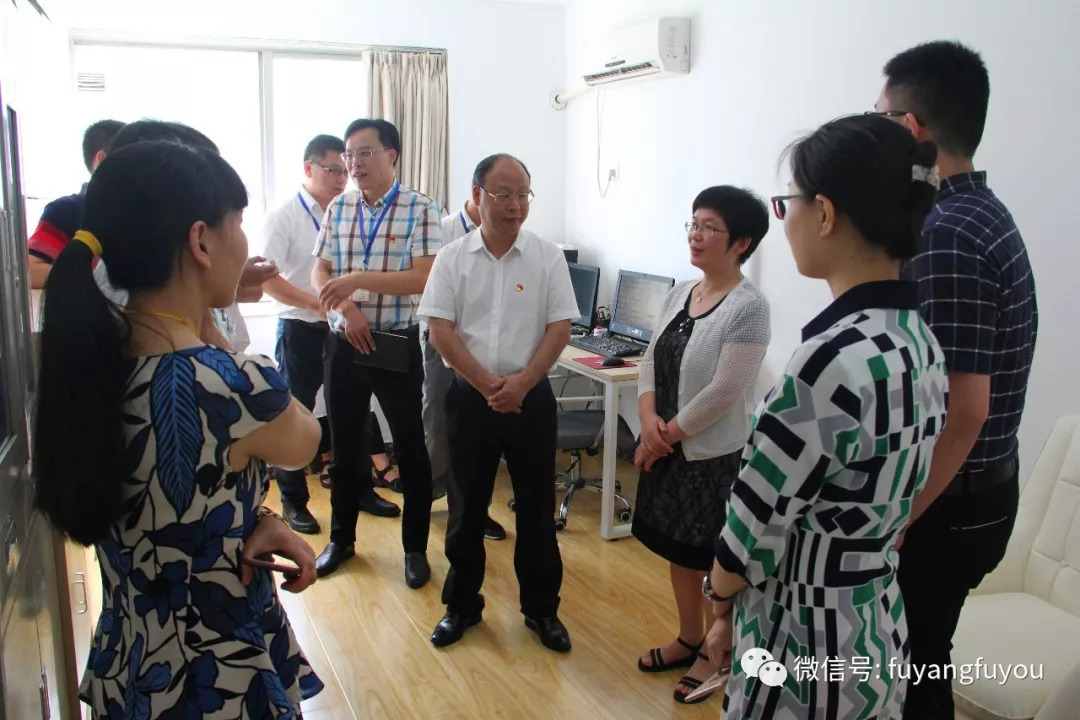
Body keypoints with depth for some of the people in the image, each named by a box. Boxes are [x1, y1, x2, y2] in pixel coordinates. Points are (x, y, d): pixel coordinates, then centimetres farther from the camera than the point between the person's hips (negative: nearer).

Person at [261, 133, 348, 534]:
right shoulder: (284, 216, -7)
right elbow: (267, 278, -13)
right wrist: (316, 304, -21)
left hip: (343, 328, 4)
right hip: (300, 329, -3)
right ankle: (293, 501, 22)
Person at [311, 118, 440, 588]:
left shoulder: (420, 209, -7)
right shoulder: (338, 209, 6)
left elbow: (423, 279, -17)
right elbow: (320, 274, 3)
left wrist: (358, 279, -23)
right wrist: (346, 308, -16)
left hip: (397, 343, -4)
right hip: (344, 343, 4)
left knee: (410, 447, 5)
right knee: (344, 444, 15)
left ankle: (415, 547, 21)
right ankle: (341, 539, 32)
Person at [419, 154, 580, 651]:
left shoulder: (547, 257, 0)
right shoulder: (452, 258, 0)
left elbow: (559, 329, -3)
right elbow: (440, 332, -5)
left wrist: (521, 382, -15)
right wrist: (488, 385, -13)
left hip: (531, 397, 0)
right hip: (470, 398, 1)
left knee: (537, 508, 8)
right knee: (466, 507, 11)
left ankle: (541, 608, 25)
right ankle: (462, 605, 28)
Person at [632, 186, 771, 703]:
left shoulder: (748, 307, -17)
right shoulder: (679, 293, 5)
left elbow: (722, 394, -20)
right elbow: (651, 361, 6)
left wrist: (666, 435, -13)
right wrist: (649, 419, -10)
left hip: (714, 455, -7)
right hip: (668, 449, 7)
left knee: (714, 561, 9)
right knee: (678, 551, 20)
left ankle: (714, 654, 30)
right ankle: (688, 640, 39)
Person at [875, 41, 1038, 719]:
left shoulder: (944, 234, -22)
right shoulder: (984, 212, 9)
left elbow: (961, 411, -25)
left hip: (946, 505, -9)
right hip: (980, 491, 9)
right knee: (919, 664, 22)